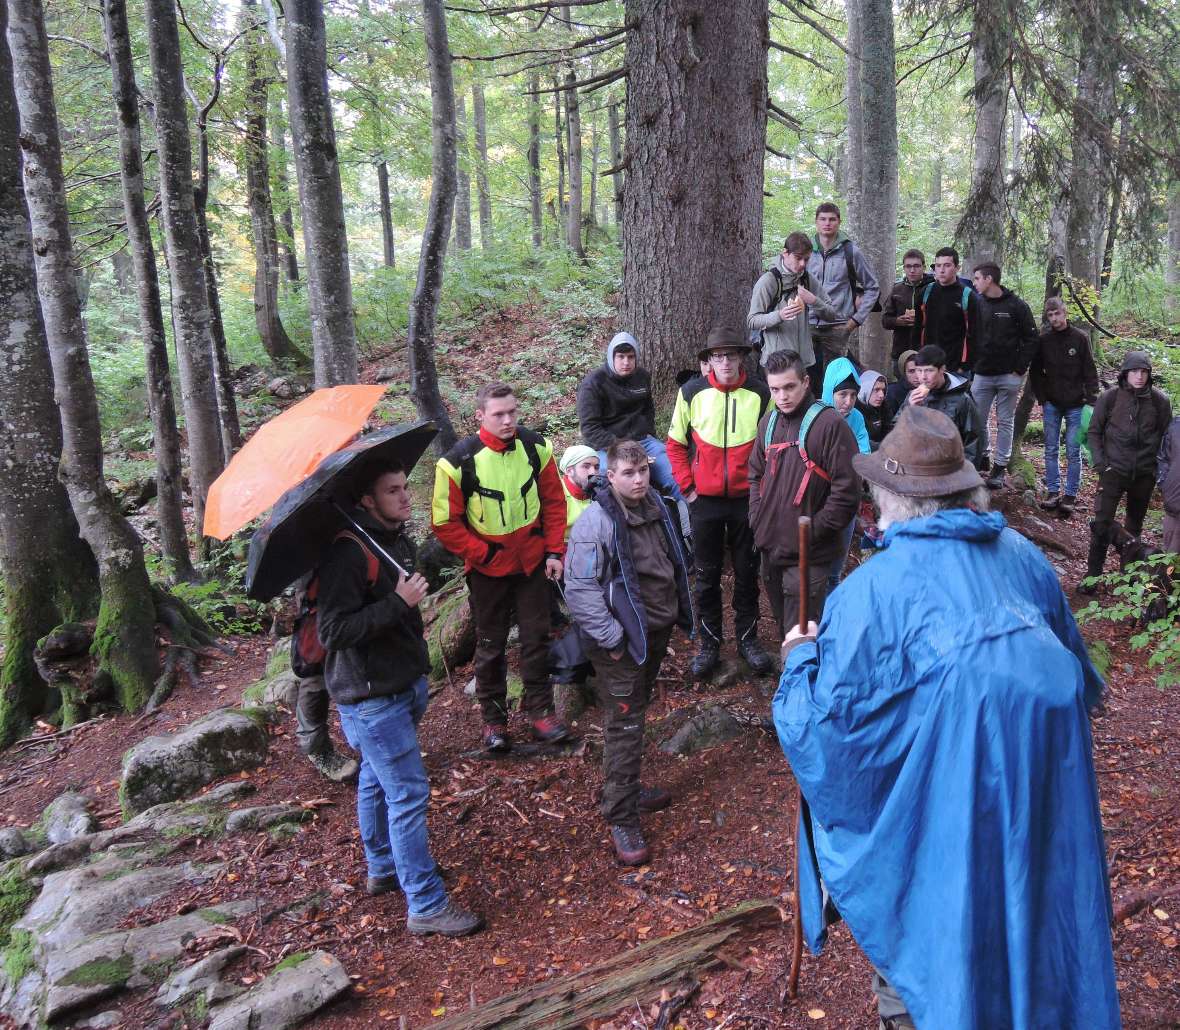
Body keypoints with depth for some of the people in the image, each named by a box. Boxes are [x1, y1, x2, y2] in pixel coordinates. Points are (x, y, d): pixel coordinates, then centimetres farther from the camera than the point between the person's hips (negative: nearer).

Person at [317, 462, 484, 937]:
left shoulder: (400, 542, 8)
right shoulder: (347, 553, -22)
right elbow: (333, 631, -26)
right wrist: (398, 603, -28)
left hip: (402, 683, 9)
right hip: (370, 696, -9)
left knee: (378, 780, 22)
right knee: (408, 791, -6)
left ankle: (383, 869, 38)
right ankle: (426, 906, 3)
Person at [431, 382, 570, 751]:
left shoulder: (536, 447, -8)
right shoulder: (458, 462, -19)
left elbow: (553, 501, 2)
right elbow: (445, 523, -12)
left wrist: (554, 551, -1)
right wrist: (482, 553, -14)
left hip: (532, 562, 3)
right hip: (488, 567, -2)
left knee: (536, 637, 10)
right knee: (490, 644, 11)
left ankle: (540, 710, 25)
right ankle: (493, 718, 26)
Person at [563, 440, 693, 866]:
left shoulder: (657, 505, 5)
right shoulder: (597, 520, -20)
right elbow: (579, 587, -21)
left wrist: (681, 612, 16)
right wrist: (609, 638, -22)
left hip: (657, 630, 8)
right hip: (624, 640, -8)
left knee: (636, 715, 22)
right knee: (624, 727, -3)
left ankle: (628, 789, 38)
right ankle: (621, 819, 8)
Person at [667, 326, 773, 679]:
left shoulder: (760, 394, -5)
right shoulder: (692, 392, -5)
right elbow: (676, 444, 4)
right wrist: (687, 486, -1)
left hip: (747, 499, 0)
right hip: (705, 501, 0)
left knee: (747, 573, 11)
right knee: (707, 575, 9)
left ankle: (748, 639, 27)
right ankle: (709, 643, 23)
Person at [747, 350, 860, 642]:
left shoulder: (829, 424, -14)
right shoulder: (769, 422, 8)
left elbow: (846, 492, -15)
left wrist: (812, 532, -13)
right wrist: (758, 519, 8)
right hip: (770, 548, 7)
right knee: (783, 625, 21)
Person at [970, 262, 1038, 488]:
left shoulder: (1016, 305, -4)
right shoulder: (977, 304, 5)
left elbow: (1031, 338, -2)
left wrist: (1020, 369, -8)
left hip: (1009, 376, -3)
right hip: (982, 374, 3)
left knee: (1005, 422, 6)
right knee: (977, 420, 5)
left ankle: (1000, 466, 13)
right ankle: (983, 457, 24)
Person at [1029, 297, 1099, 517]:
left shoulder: (1080, 338, -4)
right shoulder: (1043, 340, 1)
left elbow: (1090, 372, -2)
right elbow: (1035, 372, 7)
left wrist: (1091, 401, -9)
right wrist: (1041, 400, 1)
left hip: (1075, 405, -2)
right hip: (1051, 404, 2)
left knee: (1073, 452, 1)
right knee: (1051, 450, 7)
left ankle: (1070, 495, 6)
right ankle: (1053, 492, 15)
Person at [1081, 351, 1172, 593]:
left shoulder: (1160, 401, -2)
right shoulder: (1111, 397, -5)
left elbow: (1165, 436, 7)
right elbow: (1094, 432, 3)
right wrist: (1100, 463, -5)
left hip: (1145, 473, 2)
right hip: (1114, 470, -2)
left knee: (1135, 524, 14)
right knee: (1102, 523, -7)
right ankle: (1092, 574, 1)